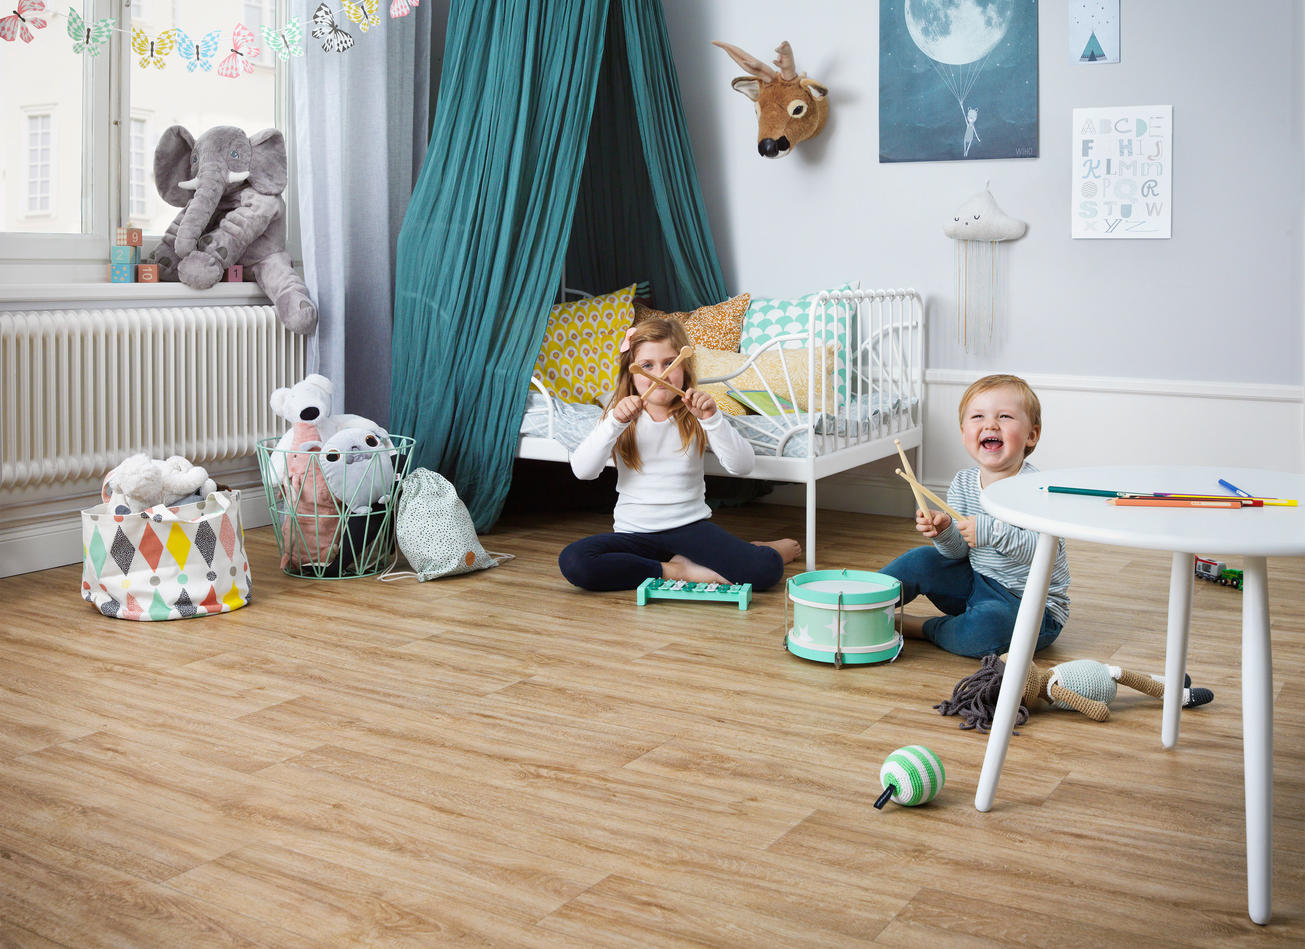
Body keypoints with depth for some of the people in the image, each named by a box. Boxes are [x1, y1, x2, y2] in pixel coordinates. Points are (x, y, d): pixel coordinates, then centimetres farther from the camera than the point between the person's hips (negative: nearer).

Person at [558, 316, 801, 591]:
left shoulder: (695, 416, 1)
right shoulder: (620, 414, 3)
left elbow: (742, 466, -12)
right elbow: (582, 471, -11)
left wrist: (712, 418, -25)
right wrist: (615, 422, -23)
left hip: (690, 526, -1)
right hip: (634, 532, 2)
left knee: (765, 570, -27)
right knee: (572, 562, -29)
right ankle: (678, 571, -17)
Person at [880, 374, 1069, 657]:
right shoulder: (963, 483, -1)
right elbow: (959, 552, 1)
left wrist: (993, 531, -40)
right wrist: (944, 531, -21)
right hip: (977, 585, 6)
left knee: (989, 624, -33)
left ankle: (924, 628, -8)